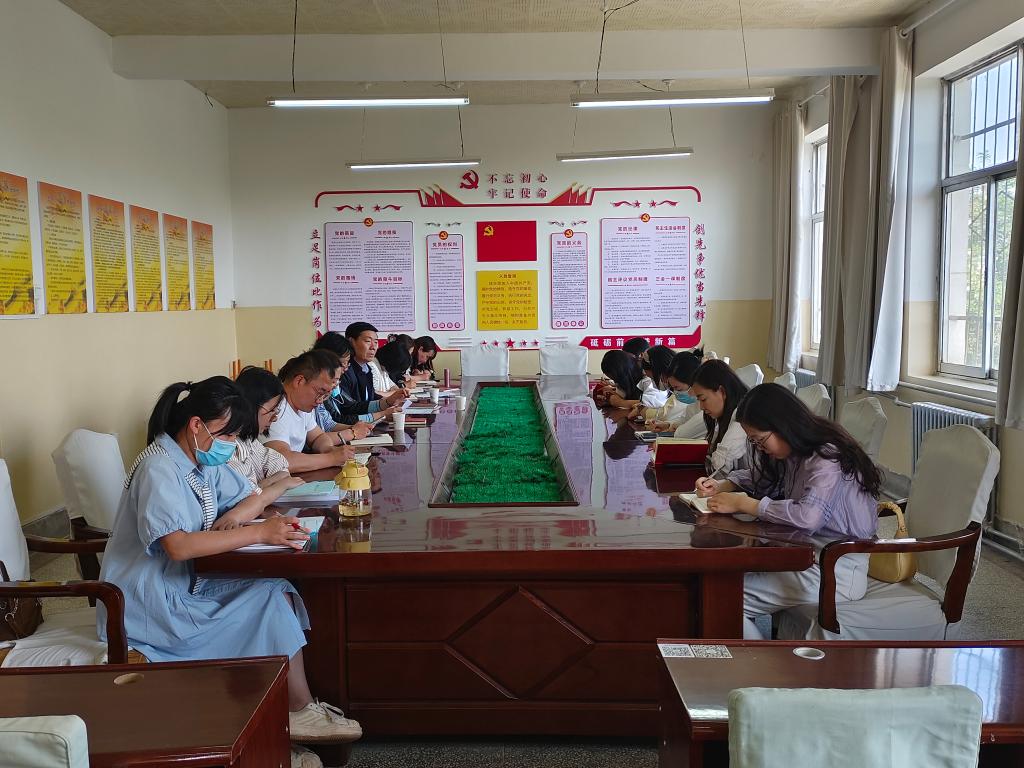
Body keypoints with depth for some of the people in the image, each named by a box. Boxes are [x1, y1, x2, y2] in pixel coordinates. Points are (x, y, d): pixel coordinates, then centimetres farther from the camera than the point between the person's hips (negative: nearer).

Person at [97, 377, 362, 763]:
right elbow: (178, 545, -32)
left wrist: (271, 520, -12)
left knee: (277, 593, -10)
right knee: (268, 606, -15)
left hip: (185, 583, 8)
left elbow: (244, 499, 12)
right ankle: (300, 712, 0)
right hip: (151, 600, -8)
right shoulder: (159, 469, -22)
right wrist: (259, 533, -31)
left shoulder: (203, 459, 6)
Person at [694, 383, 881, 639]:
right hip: (805, 553, 9)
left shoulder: (828, 457, -20)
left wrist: (743, 504, -23)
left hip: (836, 570, -9)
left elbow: (808, 516, -35)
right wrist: (721, 486, 6)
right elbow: (758, 476, 26)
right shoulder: (793, 452, 7)